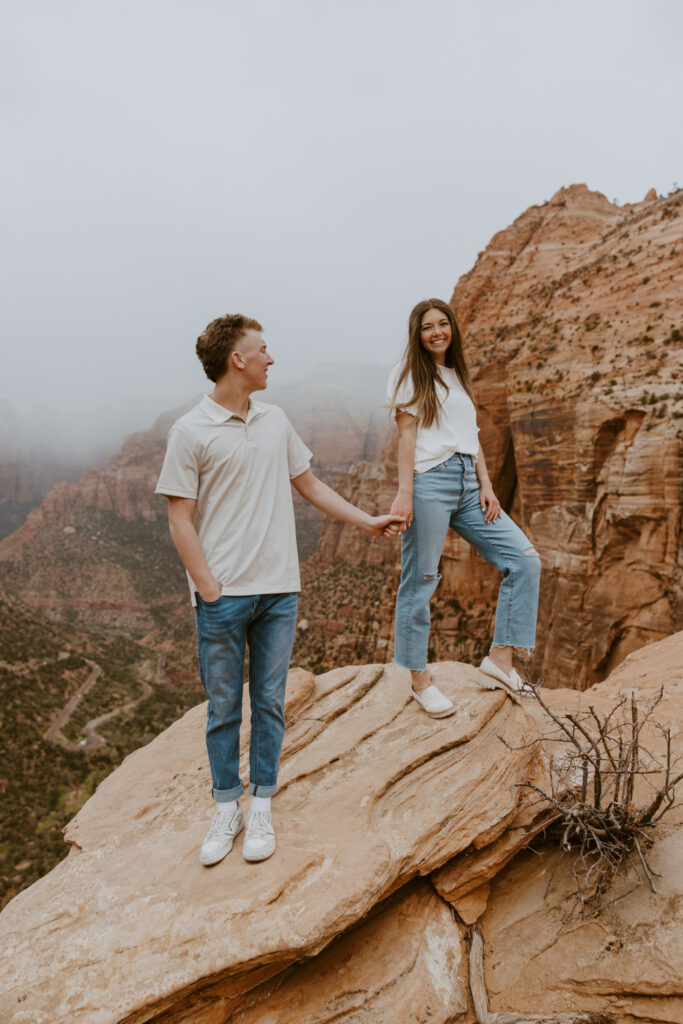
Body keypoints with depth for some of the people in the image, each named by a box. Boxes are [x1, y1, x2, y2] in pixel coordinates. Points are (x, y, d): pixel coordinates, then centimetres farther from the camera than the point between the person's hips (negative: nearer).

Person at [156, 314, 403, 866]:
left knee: (270, 702, 11)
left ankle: (261, 806, 27)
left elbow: (310, 484, 18)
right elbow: (180, 520, -7)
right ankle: (227, 808, 27)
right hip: (223, 596, -4)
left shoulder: (276, 420, 9)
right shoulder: (191, 432, -7)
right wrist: (208, 589, -12)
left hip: (278, 590, 4)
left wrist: (366, 520, 16)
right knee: (224, 707, 9)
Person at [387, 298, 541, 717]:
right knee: (420, 581, -2)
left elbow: (473, 436, 19)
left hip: (468, 485, 7)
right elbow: (407, 433, -4)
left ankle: (500, 659, 3)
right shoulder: (410, 372, 5)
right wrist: (404, 493, -12)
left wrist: (486, 486, 8)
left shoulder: (460, 376, 23)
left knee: (525, 559, -2)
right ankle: (420, 679, 11)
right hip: (430, 481, -6)